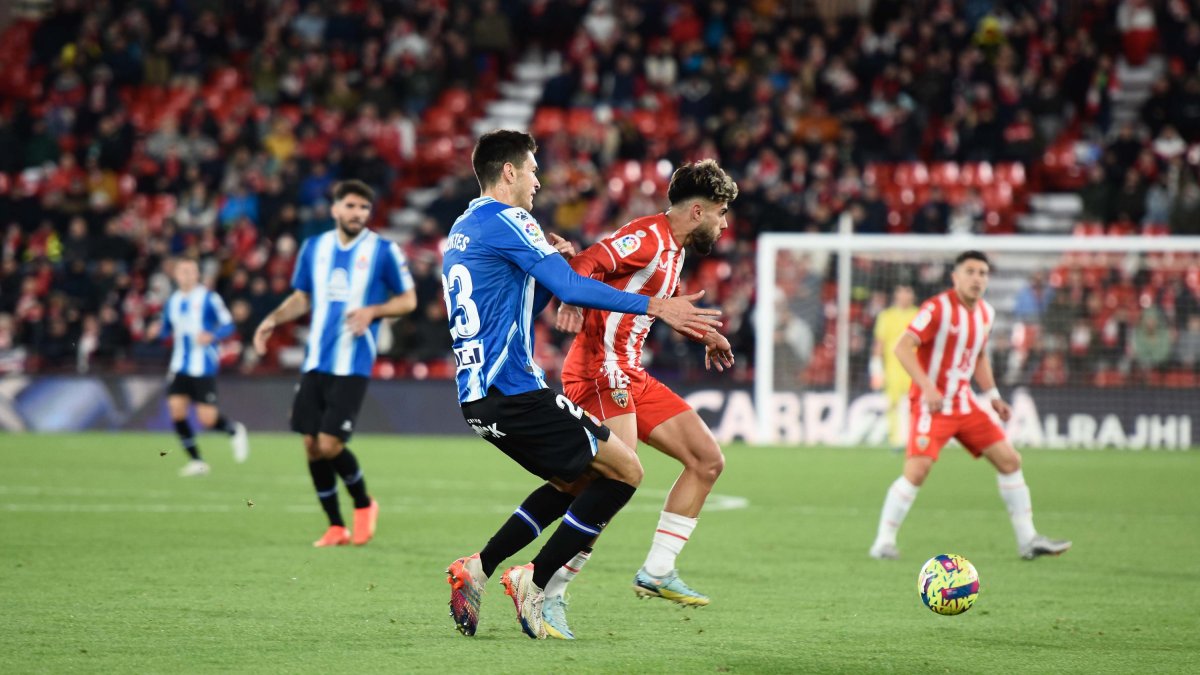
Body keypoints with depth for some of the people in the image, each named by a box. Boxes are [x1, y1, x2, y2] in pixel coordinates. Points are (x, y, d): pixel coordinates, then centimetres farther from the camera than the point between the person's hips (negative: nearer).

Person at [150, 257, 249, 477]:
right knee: (176, 408, -11)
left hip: (204, 366, -5)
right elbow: (167, 329, 21)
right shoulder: (173, 301, 10)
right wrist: (158, 331, -2)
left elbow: (228, 325, -6)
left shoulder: (209, 298, -6)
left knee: (207, 418, -9)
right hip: (180, 366, 5)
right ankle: (196, 461, 1)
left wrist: (212, 336, -24)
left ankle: (235, 430, 25)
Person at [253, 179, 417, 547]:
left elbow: (408, 299, 2)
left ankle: (364, 505, 15)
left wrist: (372, 311, -15)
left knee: (330, 445, -12)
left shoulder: (384, 251, -3)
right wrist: (273, 319, 3)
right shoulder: (314, 247, 9)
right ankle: (336, 527, 16)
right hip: (315, 362, 5)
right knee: (312, 446, 2)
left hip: (353, 366, -5)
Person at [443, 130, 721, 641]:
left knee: (573, 483, 22)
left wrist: (551, 265, 13)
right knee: (624, 470, -4)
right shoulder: (505, 221, -9)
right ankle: (533, 582, -3)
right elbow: (571, 289, -20)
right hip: (513, 391, -10)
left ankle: (476, 570, 13)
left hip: (479, 397, 10)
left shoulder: (461, 232, 20)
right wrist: (654, 307, -18)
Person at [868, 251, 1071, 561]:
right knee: (917, 470, -21)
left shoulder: (985, 312, 9)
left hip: (964, 403, 7)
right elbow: (902, 347, -21)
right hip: (932, 404, -7)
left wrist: (993, 396, 15)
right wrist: (927, 387, -30)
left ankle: (1028, 540, 13)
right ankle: (883, 542, -8)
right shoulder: (937, 309, -15)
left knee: (1009, 460, 5)